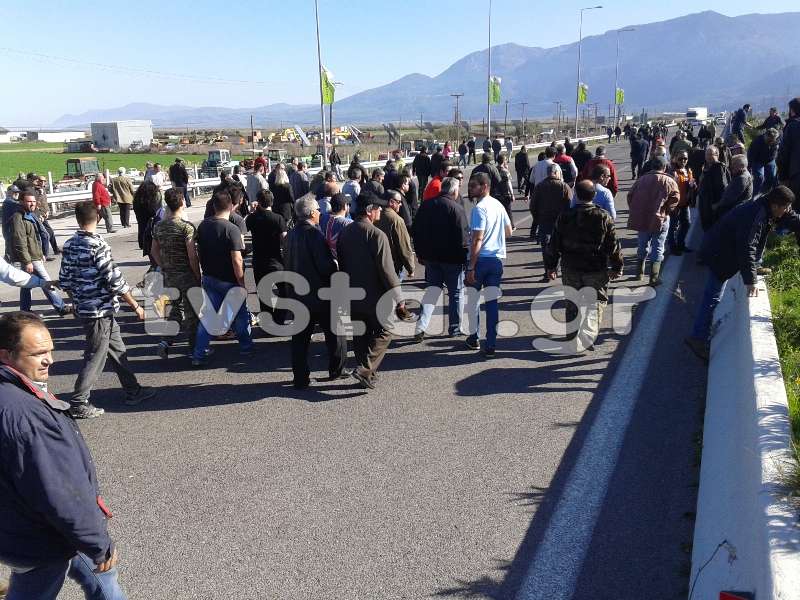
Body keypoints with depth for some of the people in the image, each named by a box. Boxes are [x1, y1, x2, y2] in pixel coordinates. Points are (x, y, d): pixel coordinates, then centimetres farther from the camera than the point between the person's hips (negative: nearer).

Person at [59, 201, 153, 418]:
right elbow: (115, 280, -20)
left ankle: (133, 391, 26)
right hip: (100, 310, -8)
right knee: (95, 357, 2)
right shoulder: (98, 245, -19)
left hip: (83, 308, 8)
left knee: (117, 349, 17)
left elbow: (64, 281, 8)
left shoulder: (69, 245, 4)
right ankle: (79, 404, 10)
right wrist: (135, 306, -11)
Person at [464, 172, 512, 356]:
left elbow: (477, 240, -20)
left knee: (473, 299, 12)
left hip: (481, 259, -6)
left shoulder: (479, 208, -15)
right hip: (497, 259, 6)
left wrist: (471, 267, -19)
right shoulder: (498, 205, 9)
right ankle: (491, 345, 6)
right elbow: (508, 232, 18)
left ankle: (474, 338, 25)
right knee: (492, 302, 6)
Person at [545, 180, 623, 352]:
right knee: (597, 301, 8)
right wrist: (617, 267, 7)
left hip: (570, 268, 2)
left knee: (572, 305, 15)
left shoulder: (564, 217, -5)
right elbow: (613, 246, -5)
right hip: (596, 270, -2)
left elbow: (554, 244, -1)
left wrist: (550, 266, 10)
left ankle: (573, 338, 26)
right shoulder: (603, 217, -9)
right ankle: (588, 336, -9)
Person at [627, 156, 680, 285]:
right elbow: (675, 197, -16)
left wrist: (634, 211, 12)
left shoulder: (641, 179, 7)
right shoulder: (669, 182, -4)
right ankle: (654, 277, 2)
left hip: (641, 218, 4)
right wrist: (667, 210, -2)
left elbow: (630, 196, 7)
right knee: (657, 249, 3)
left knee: (642, 246, 19)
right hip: (659, 220, -4)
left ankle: (639, 272, 28)